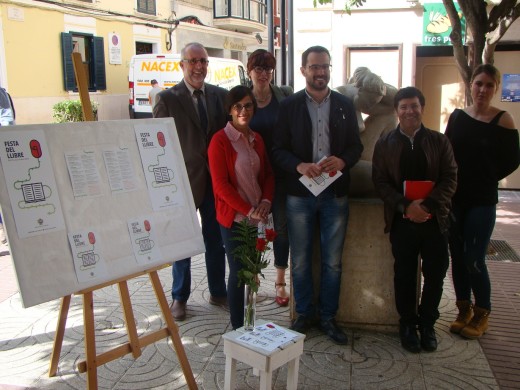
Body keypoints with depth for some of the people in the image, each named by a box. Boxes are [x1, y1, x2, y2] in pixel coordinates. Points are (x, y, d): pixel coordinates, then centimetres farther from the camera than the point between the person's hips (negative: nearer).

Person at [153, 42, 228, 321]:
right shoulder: (167, 99, -6)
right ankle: (179, 298, 27)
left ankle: (218, 292, 32)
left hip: (215, 180, 3)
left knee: (216, 241, 15)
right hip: (184, 180, -3)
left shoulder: (220, 96, 4)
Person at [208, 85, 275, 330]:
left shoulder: (257, 139, 10)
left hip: (257, 217, 5)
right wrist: (247, 211, -14)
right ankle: (237, 328, 18)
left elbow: (267, 174, 15)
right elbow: (220, 184, -13)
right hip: (234, 218, -5)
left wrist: (265, 202, -3)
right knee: (238, 272, 3)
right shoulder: (220, 140, -9)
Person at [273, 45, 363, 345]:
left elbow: (356, 145, 7)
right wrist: (299, 166, -20)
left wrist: (342, 160, -15)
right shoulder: (289, 106, 2)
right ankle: (305, 313, 27)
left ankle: (328, 316, 25)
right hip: (300, 193, -1)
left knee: (333, 261, 9)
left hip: (336, 193, 1)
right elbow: (279, 149, -1)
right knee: (300, 260, 9)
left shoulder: (345, 105, 7)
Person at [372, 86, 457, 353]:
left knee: (435, 274, 5)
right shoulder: (384, 144, 6)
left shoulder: (439, 141, 6)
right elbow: (380, 182, 0)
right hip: (402, 220, 0)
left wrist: (428, 205, -16)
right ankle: (408, 324, 23)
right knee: (404, 275, 6)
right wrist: (405, 206, -16)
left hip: (435, 219, 1)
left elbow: (450, 178, 0)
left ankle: (427, 324, 24)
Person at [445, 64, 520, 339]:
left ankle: (482, 314, 18)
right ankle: (464, 310, 26)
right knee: (457, 256, 9)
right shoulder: (457, 116, 5)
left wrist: (485, 179, 1)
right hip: (454, 198, 4)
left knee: (474, 259, -4)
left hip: (482, 201, -3)